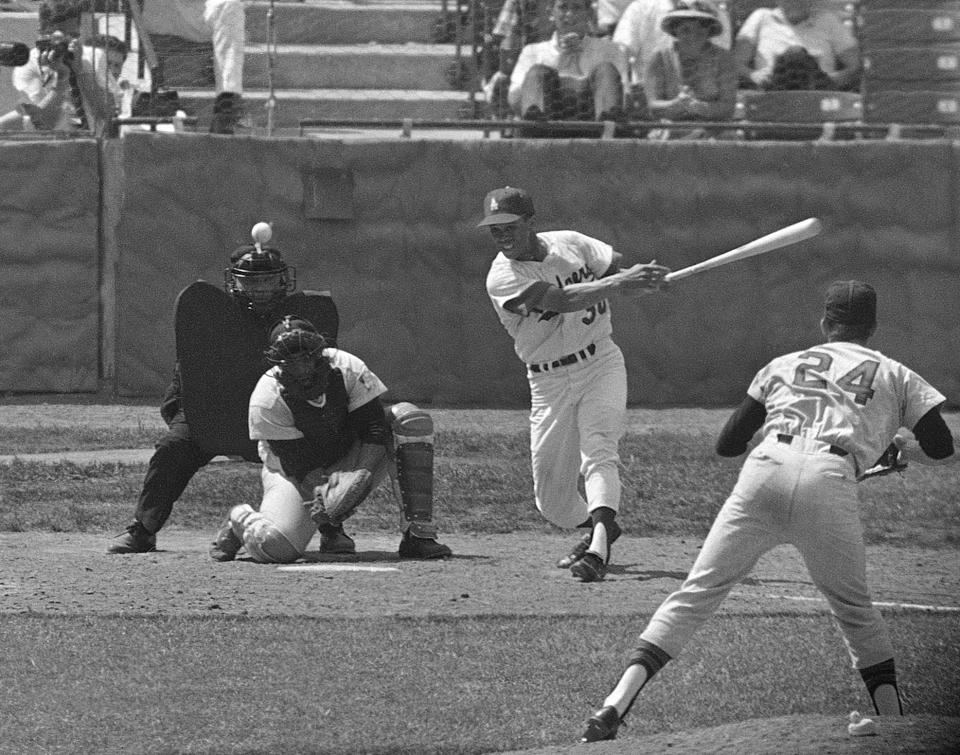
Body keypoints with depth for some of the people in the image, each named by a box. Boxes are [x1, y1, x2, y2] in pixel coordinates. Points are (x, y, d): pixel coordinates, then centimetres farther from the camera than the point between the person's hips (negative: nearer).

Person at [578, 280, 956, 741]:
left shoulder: (785, 365, 30)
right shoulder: (895, 376, 26)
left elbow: (727, 443, 28)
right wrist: (902, 447, 43)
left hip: (767, 467, 1)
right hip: (831, 481, -1)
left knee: (696, 594, 0)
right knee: (856, 611, 19)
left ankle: (616, 706, -14)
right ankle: (893, 722, 10)